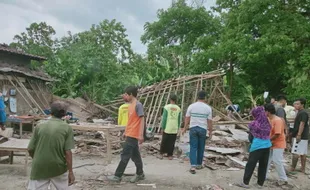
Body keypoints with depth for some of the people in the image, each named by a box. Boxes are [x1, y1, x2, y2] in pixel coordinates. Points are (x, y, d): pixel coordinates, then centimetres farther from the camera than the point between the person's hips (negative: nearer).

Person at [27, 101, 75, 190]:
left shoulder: (39, 126, 0)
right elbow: (67, 152, -12)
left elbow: (30, 150, 3)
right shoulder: (67, 128, -6)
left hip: (39, 168, 1)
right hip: (58, 168, -1)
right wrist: (70, 172, -6)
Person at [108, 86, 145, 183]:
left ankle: (117, 176, 2)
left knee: (125, 155, -4)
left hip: (133, 135, -9)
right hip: (130, 134, 9)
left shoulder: (138, 105, -15)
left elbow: (142, 120, -18)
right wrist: (126, 131, 22)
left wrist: (141, 135, -22)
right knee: (135, 155, 15)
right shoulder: (131, 105, 13)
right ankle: (140, 174, 25)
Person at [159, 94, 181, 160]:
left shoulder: (166, 107, -6)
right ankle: (170, 155, 10)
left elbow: (164, 118, -8)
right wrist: (178, 128, 14)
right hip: (174, 129, 2)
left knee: (164, 142, 9)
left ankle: (161, 154, 13)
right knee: (171, 143, 7)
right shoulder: (178, 108, 2)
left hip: (167, 128, -2)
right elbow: (179, 120, 5)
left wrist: (162, 127, -2)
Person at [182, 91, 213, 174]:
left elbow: (187, 119, 0)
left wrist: (185, 128, 12)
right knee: (201, 148, 14)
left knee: (193, 148, 2)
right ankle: (199, 164, 27)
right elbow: (209, 121, -1)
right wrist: (210, 132, 9)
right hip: (203, 129, 0)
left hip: (193, 128, 0)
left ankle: (193, 166, -8)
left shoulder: (191, 106, -3)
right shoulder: (208, 108, -4)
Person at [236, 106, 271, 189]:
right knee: (263, 165, 10)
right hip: (267, 146, 5)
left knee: (251, 164, 1)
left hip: (257, 146, -5)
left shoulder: (253, 124, -7)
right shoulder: (267, 123, 5)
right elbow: (268, 134, 12)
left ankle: (245, 182, 4)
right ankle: (260, 183, 18)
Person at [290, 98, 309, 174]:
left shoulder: (303, 113, -15)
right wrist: (292, 132, 25)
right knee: (303, 153, 11)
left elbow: (302, 124, -22)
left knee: (295, 153, -5)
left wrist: (299, 135, -26)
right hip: (304, 136, 10)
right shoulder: (300, 112, 16)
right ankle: (303, 169, 16)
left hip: (300, 136, -10)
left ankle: (292, 168, 0)